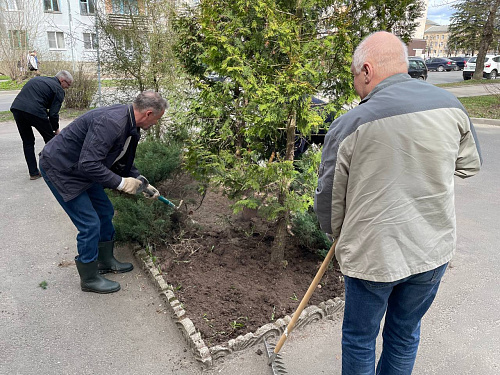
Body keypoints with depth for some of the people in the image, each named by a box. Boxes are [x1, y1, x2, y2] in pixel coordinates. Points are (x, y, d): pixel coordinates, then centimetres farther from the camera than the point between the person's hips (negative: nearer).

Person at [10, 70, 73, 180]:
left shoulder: (36, 79, 27)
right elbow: (53, 113, -2)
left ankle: (33, 172, 18)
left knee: (27, 142, 16)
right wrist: (56, 129, 13)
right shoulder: (58, 90, 4)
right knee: (50, 140, 12)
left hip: (16, 108, 7)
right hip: (35, 112, -7)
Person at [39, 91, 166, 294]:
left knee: (105, 212, 16)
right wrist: (121, 182, -26)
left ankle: (106, 261, 35)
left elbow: (124, 162, 12)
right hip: (59, 169, -10)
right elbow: (88, 164, -35)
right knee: (90, 224, -6)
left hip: (84, 168, 10)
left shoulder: (130, 125, -1)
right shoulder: (110, 122, -33)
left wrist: (142, 183, 6)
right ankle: (89, 279, 14)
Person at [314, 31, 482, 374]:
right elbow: (469, 165, 11)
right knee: (405, 335, 24)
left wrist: (338, 236, 13)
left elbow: (329, 200, -6)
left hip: (371, 253, -4)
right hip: (434, 249, 4)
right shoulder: (450, 105, -5)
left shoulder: (349, 125, -16)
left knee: (360, 339, 19)